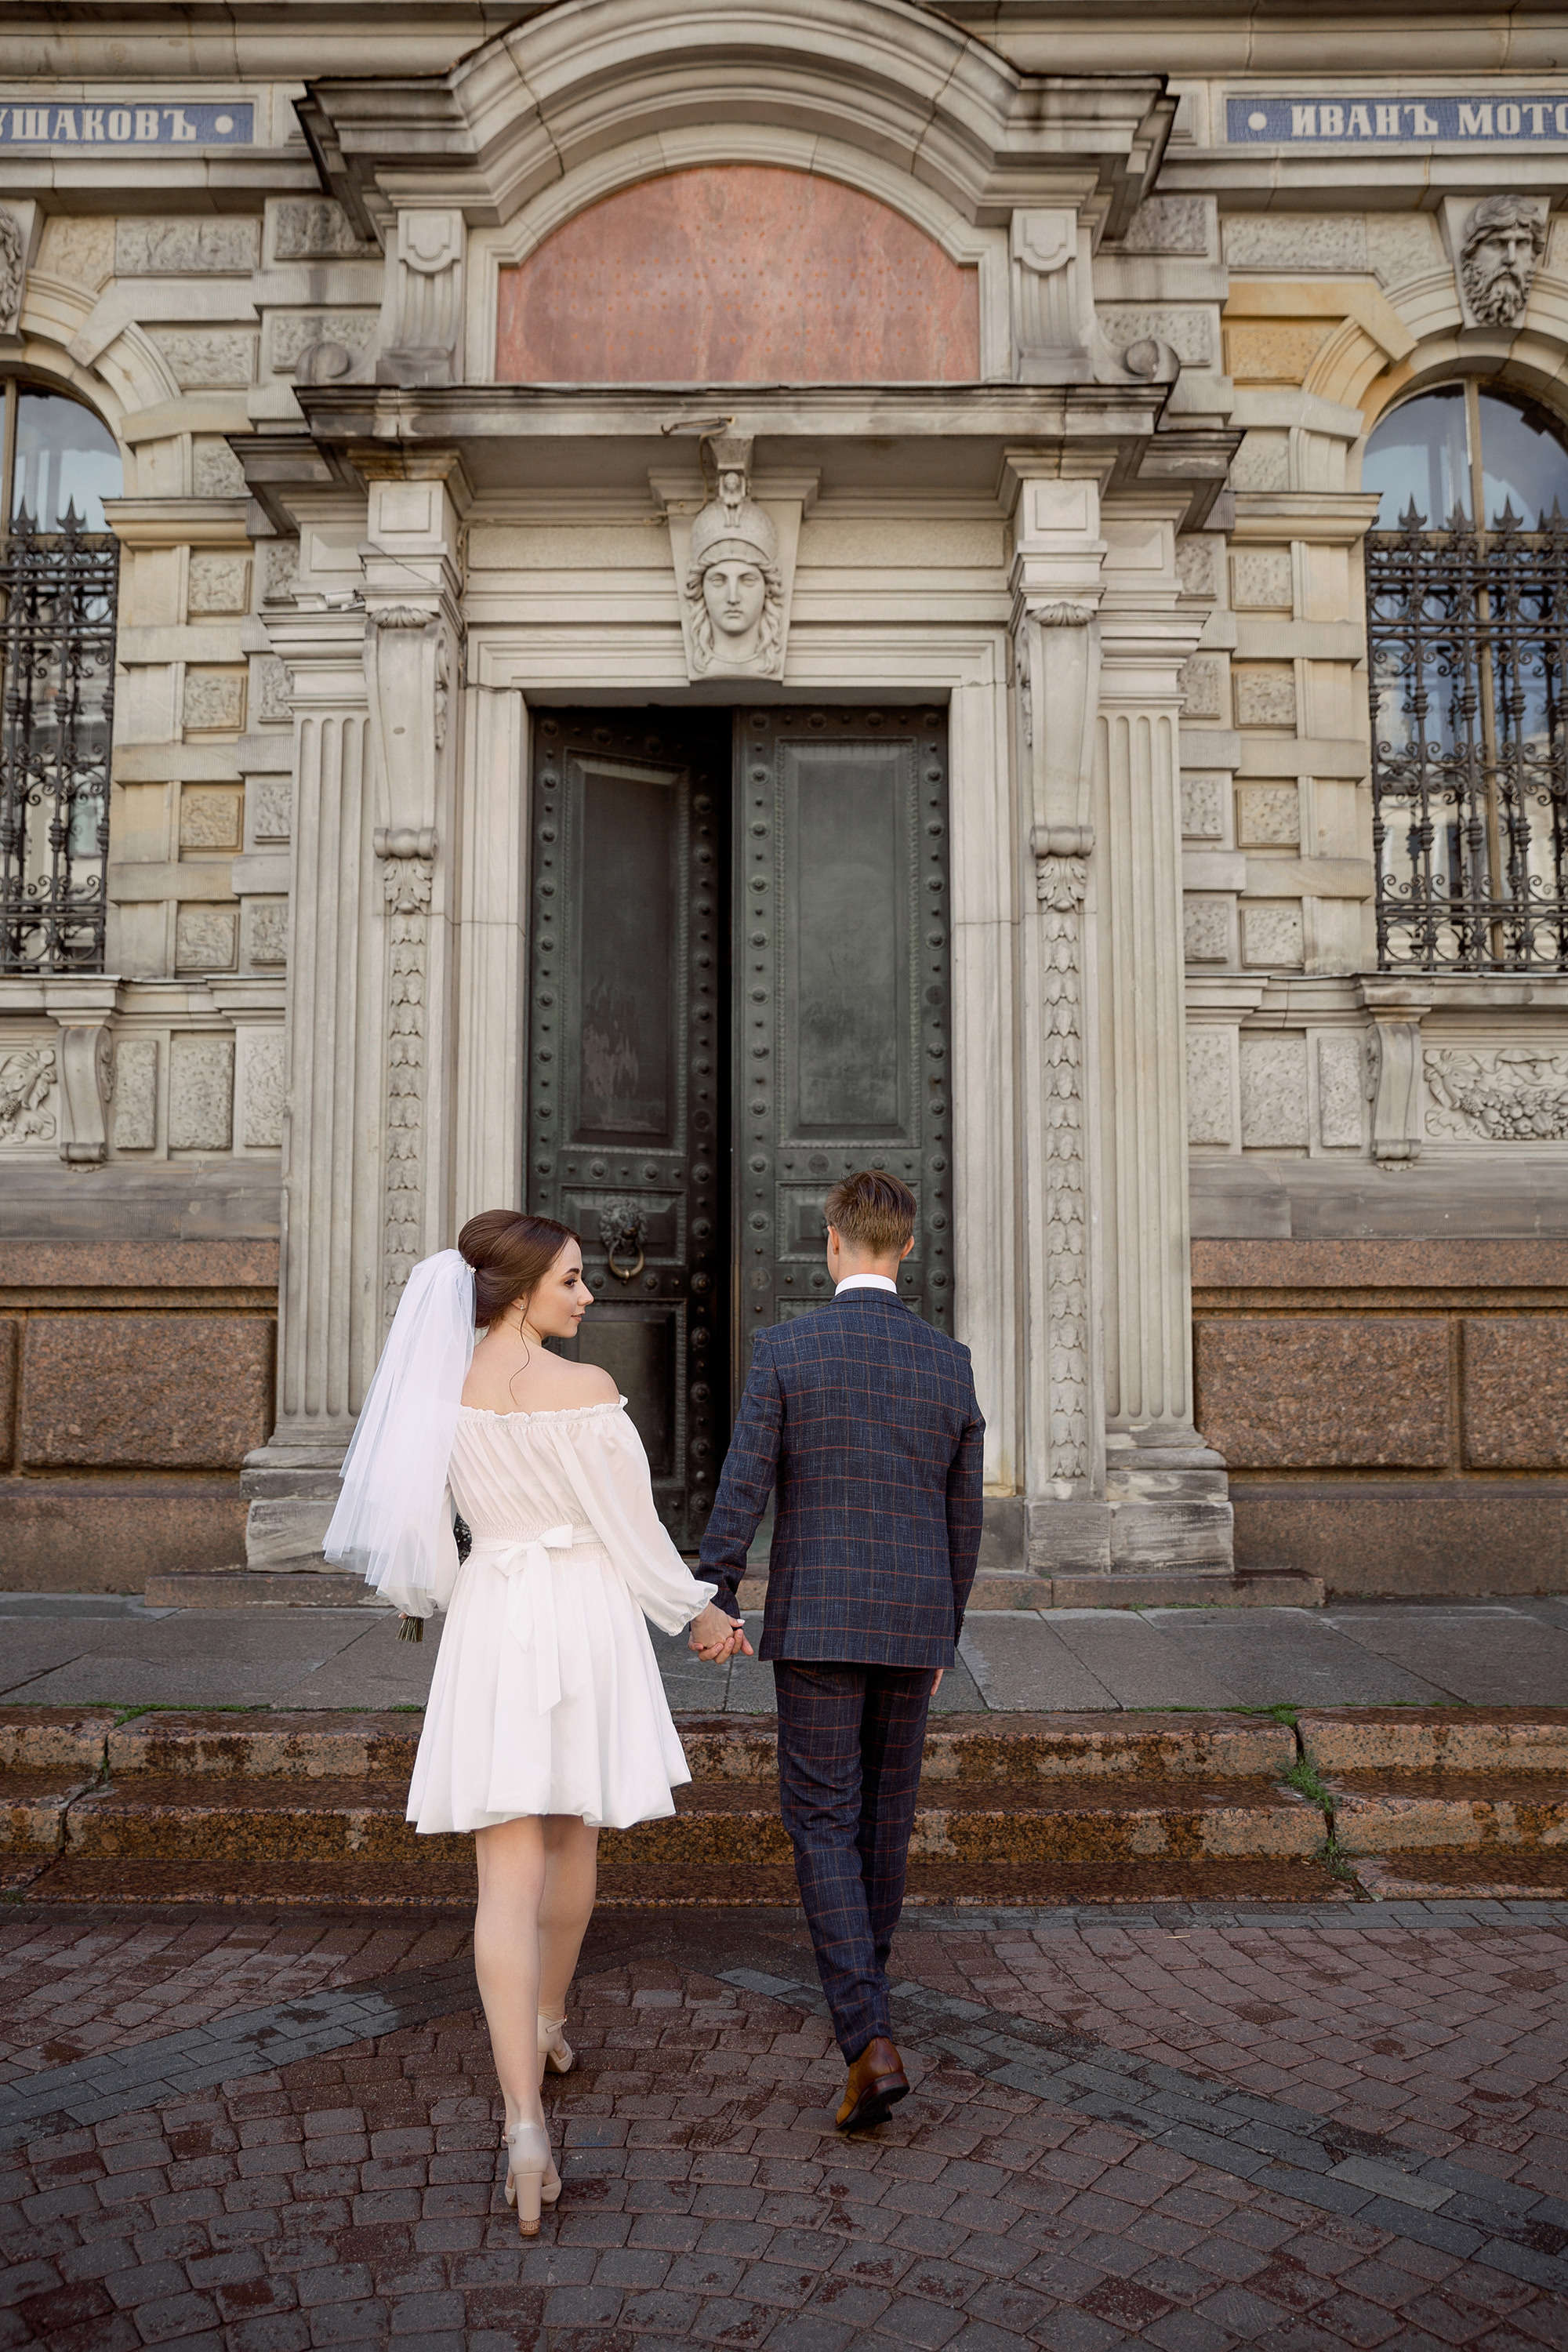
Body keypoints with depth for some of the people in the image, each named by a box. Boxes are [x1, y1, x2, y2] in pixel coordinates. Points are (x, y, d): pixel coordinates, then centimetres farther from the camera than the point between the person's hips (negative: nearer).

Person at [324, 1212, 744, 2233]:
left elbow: (418, 1530, 6)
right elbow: (636, 1529, -9)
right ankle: (550, 2022, 42)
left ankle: (526, 2121, -6)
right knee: (574, 1840, 21)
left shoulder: (440, 1391, -2)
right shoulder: (586, 1389, -14)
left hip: (491, 1621, 2)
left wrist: (426, 1597, 28)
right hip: (587, 1612, -2)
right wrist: (699, 1613, 7)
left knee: (509, 1870, 2)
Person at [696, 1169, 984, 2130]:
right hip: (912, 1623, 4)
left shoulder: (787, 1348, -10)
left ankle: (871, 2041, -9)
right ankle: (863, 1980, 40)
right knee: (885, 1809, 21)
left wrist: (713, 1605, 1)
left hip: (816, 1619, -3)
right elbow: (963, 1517, 6)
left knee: (824, 1824, 2)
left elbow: (742, 1491, -11)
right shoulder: (950, 1361, 0)